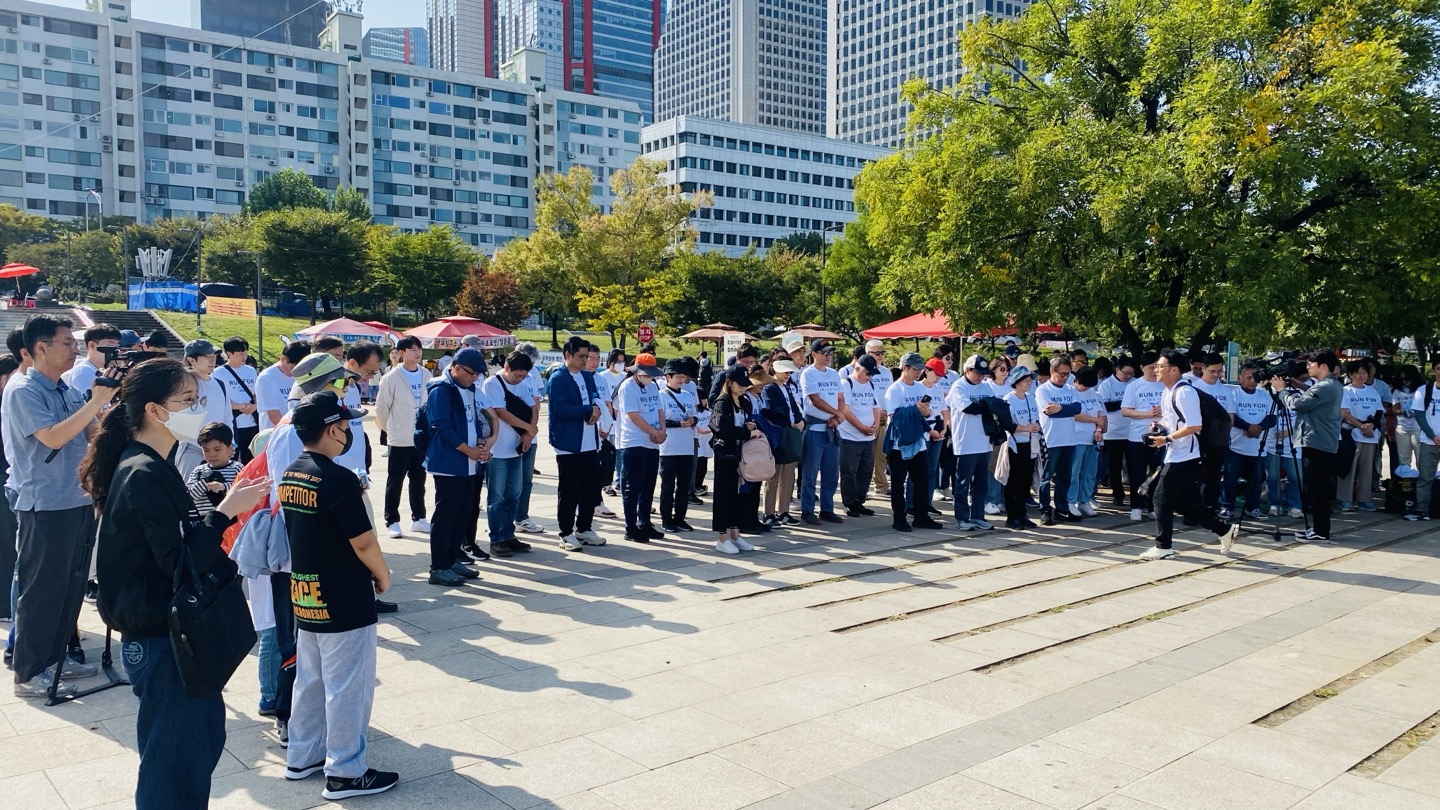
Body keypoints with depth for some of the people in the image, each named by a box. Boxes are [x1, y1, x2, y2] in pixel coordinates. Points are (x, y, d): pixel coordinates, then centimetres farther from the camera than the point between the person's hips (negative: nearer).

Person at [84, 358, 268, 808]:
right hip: (160, 639, -10)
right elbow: (180, 562, -25)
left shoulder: (152, 467, 8)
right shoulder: (144, 476, -22)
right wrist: (225, 511, -23)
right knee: (173, 759, 4)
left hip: (176, 631, 10)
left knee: (206, 735, 21)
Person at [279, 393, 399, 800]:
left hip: (304, 597, 8)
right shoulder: (339, 479, -22)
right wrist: (383, 575, -4)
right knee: (347, 688, 3)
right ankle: (345, 773, 12)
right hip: (344, 601, -8)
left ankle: (303, 756, 32)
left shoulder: (289, 475, 4)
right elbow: (364, 542, -21)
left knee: (309, 681, 20)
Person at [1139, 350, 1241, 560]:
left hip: (1183, 457, -10)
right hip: (1175, 455, 10)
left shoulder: (1184, 392, -17)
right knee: (1186, 502, 13)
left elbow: (1194, 426, -23)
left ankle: (1163, 547, 5)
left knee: (1162, 498, -5)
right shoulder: (1167, 392, 13)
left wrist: (1166, 438, -20)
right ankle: (1225, 530, 24)